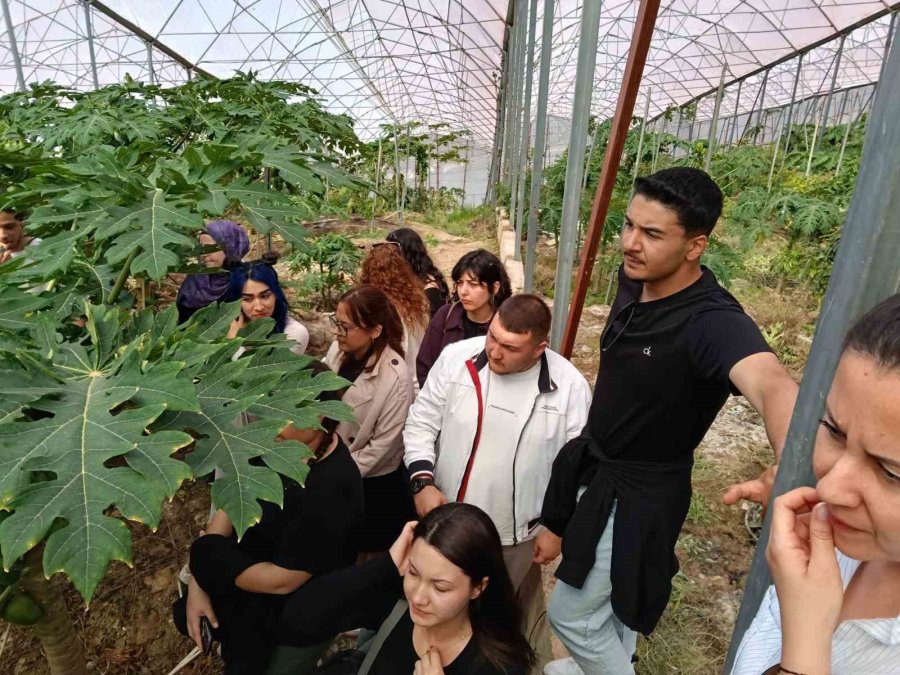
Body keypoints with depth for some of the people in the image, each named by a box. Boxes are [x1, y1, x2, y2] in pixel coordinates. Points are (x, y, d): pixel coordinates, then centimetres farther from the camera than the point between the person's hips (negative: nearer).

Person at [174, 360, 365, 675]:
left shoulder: (331, 489, -36)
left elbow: (281, 581, -28)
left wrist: (206, 562, -14)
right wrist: (197, 584, -10)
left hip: (299, 607, -6)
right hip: (259, 568, 7)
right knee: (185, 613, 15)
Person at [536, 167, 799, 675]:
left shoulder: (713, 321, -30)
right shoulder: (634, 280, -7)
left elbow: (770, 383, -49)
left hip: (639, 493, -7)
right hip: (594, 465, 7)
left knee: (571, 612, 9)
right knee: (612, 593, 29)